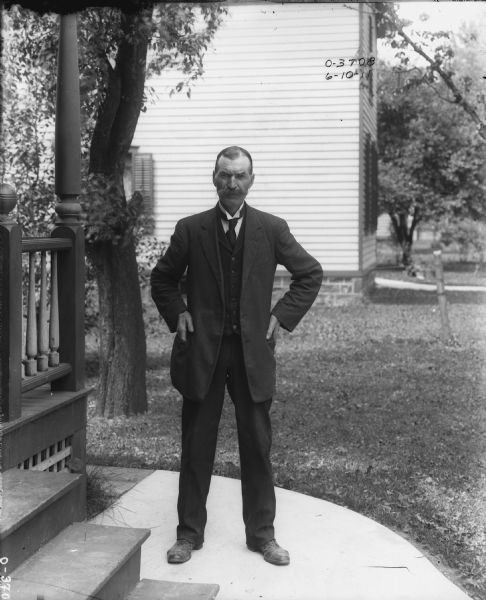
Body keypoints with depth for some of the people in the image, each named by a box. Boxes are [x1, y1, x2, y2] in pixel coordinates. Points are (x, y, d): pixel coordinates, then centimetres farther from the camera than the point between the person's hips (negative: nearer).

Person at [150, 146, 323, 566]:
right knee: (197, 447, 6)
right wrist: (177, 315, 1)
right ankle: (190, 532, 19)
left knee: (257, 445, 6)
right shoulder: (191, 229, 1)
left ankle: (262, 533, 18)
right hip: (202, 350, 0)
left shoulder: (272, 229, 1)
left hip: (253, 350, 0)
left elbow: (311, 275, 9)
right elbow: (162, 279, 15)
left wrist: (282, 316, 1)